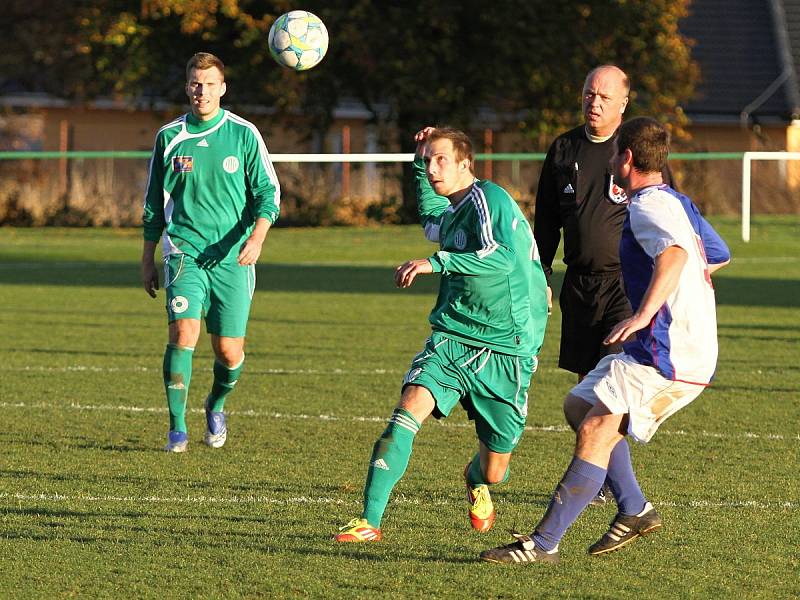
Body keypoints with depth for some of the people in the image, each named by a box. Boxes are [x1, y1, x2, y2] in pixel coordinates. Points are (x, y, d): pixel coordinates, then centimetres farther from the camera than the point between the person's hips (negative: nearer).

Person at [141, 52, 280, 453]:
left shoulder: (244, 135, 1)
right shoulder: (169, 137, 6)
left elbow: (268, 192, 0)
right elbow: (154, 203, 15)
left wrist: (256, 237, -18)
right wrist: (147, 260, 15)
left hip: (232, 258, 0)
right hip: (185, 254, 0)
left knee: (229, 351, 0)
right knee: (183, 333, -20)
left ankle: (216, 406, 33)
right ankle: (177, 428, -12)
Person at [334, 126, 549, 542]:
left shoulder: (488, 198, -11)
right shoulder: (449, 213, 13)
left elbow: (502, 256, -29)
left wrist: (436, 262, -32)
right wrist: (419, 164, 28)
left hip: (506, 352, -6)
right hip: (452, 338, 6)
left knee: (493, 472, 4)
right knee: (409, 407, -23)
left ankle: (476, 481, 44)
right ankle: (369, 521, -24)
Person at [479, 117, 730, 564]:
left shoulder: (648, 205, -12)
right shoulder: (678, 203, 18)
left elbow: (674, 253, -35)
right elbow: (719, 256, 35)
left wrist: (643, 314, -43)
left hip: (667, 354, -11)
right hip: (694, 352, 11)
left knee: (595, 431, -17)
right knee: (580, 407, 18)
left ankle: (544, 544, -22)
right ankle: (635, 510, 15)